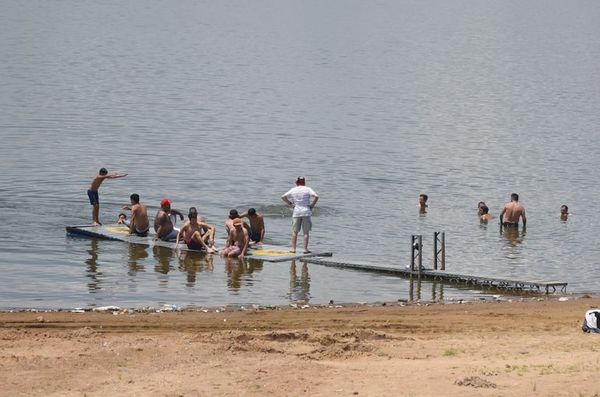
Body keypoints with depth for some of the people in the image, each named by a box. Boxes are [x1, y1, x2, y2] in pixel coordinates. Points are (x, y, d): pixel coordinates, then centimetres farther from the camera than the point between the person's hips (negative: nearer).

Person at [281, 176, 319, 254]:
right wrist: (312, 205, -4)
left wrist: (290, 204, 8)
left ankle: (293, 248, 6)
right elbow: (316, 196, -14)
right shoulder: (307, 189, -2)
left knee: (294, 231, 9)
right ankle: (305, 249, -1)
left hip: (296, 212, 2)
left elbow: (283, 197, 2)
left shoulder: (293, 190, 5)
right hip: (306, 212, -1)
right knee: (306, 232, 2)